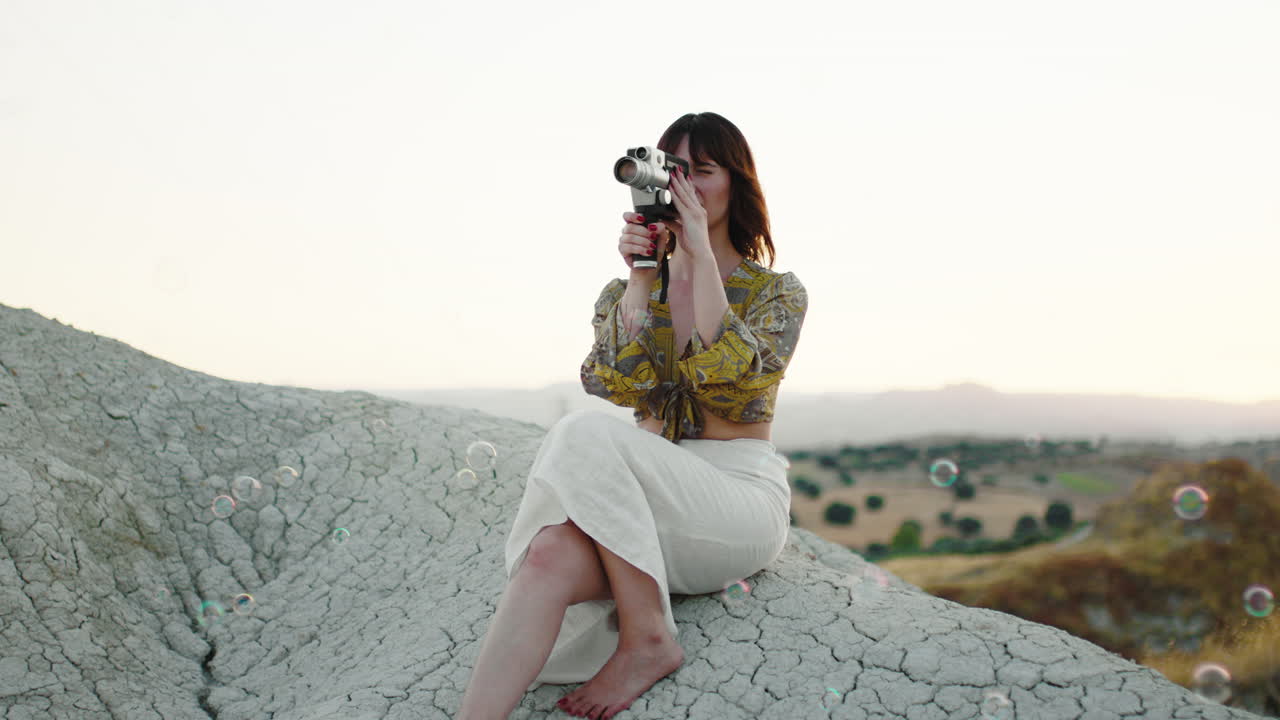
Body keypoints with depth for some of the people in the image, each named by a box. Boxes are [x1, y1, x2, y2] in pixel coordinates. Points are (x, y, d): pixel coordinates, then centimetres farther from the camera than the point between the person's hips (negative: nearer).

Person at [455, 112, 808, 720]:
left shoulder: (777, 292, 7)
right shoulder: (629, 290, 16)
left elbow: (725, 379, -14)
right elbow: (621, 384, -3)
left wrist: (701, 254, -11)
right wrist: (642, 276, -8)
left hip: (741, 495, -3)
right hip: (644, 503, 3)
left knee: (587, 435, -31)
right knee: (552, 556, -32)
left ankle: (647, 638, -22)